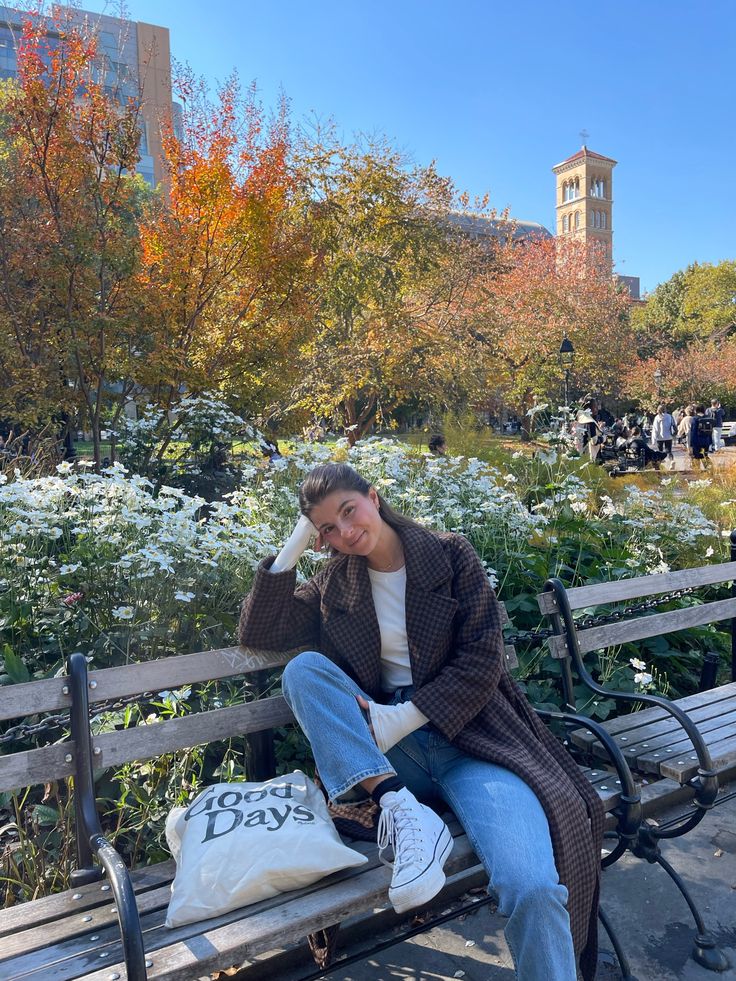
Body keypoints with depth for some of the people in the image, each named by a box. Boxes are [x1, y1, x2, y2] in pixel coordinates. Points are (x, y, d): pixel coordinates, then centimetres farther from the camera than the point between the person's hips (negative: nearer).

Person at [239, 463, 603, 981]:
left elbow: (482, 659, -5)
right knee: (303, 668, -21)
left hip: (467, 731, -3)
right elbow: (257, 633, 4)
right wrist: (290, 549, -4)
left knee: (533, 889, -28)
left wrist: (405, 717, -15)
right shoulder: (335, 582, 8)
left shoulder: (452, 554, -1)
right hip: (388, 744, 4)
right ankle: (406, 812, -26)